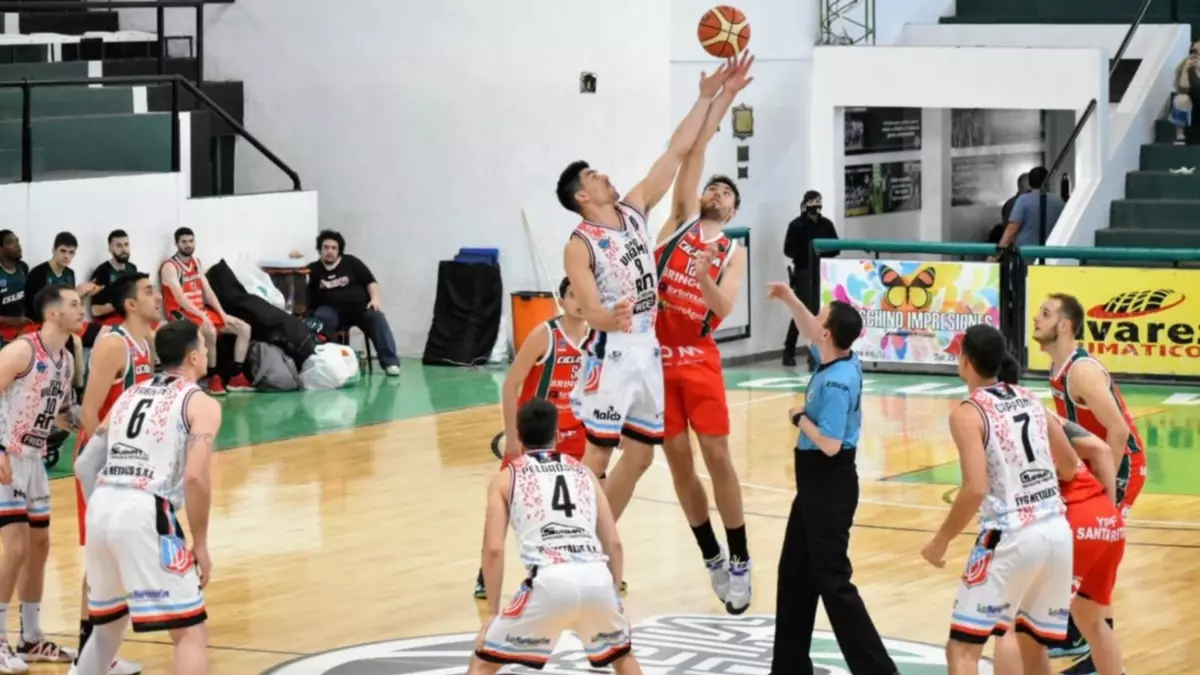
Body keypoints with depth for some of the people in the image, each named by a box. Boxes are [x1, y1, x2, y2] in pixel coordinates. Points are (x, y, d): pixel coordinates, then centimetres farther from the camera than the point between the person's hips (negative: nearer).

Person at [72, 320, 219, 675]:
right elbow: (196, 477, -11)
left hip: (101, 509, 7)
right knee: (191, 632, -3)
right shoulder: (201, 403, 4)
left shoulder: (129, 394, 23)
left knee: (109, 623, 27)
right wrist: (200, 545, -2)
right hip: (145, 515, -7)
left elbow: (84, 466, 22)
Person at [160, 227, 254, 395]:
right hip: (182, 313, -9)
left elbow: (207, 291, 12)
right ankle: (213, 377, -24)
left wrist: (223, 314, 0)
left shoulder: (196, 262, 14)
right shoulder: (170, 267, -12)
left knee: (244, 328, 0)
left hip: (202, 311, 9)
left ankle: (237, 376, -2)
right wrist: (202, 316, -29)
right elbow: (180, 298, -21)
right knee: (210, 331, -38)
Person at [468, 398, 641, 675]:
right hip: (595, 577, 3)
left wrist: (492, 612, 14)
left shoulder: (507, 478, 18)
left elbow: (494, 550, 8)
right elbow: (614, 544, 21)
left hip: (549, 580, -3)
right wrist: (612, 595, 31)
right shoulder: (583, 472, 26)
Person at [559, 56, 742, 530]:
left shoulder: (634, 210, 6)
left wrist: (707, 98, 2)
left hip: (648, 351, 7)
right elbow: (591, 311, -21)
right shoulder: (579, 246, -12)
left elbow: (677, 152, 7)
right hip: (613, 354, -7)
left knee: (640, 455, 10)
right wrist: (610, 319, -44)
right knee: (596, 456, -7)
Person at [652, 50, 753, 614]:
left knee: (716, 454, -6)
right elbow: (694, 150, -3)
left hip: (699, 356, -1)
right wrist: (722, 97, -8)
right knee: (677, 459, 3)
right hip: (655, 352, 1)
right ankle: (712, 559, 14)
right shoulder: (680, 218, 8)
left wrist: (704, 278, -29)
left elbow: (724, 308, -10)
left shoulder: (733, 253, 7)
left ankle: (740, 560, 3)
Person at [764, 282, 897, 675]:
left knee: (833, 581, -8)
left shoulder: (837, 382, -24)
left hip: (829, 486, -10)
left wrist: (800, 419, -13)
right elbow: (811, 334, 25)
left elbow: (830, 444, -28)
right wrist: (790, 300, 17)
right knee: (795, 575, 17)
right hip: (816, 484, 10)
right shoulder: (837, 360, 3)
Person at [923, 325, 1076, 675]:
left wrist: (941, 540, -6)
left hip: (1011, 538, -7)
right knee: (1034, 646, 21)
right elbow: (1070, 468, 21)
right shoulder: (1030, 400, 13)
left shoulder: (968, 413, -8)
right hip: (1057, 531, 7)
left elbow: (975, 490, -18)